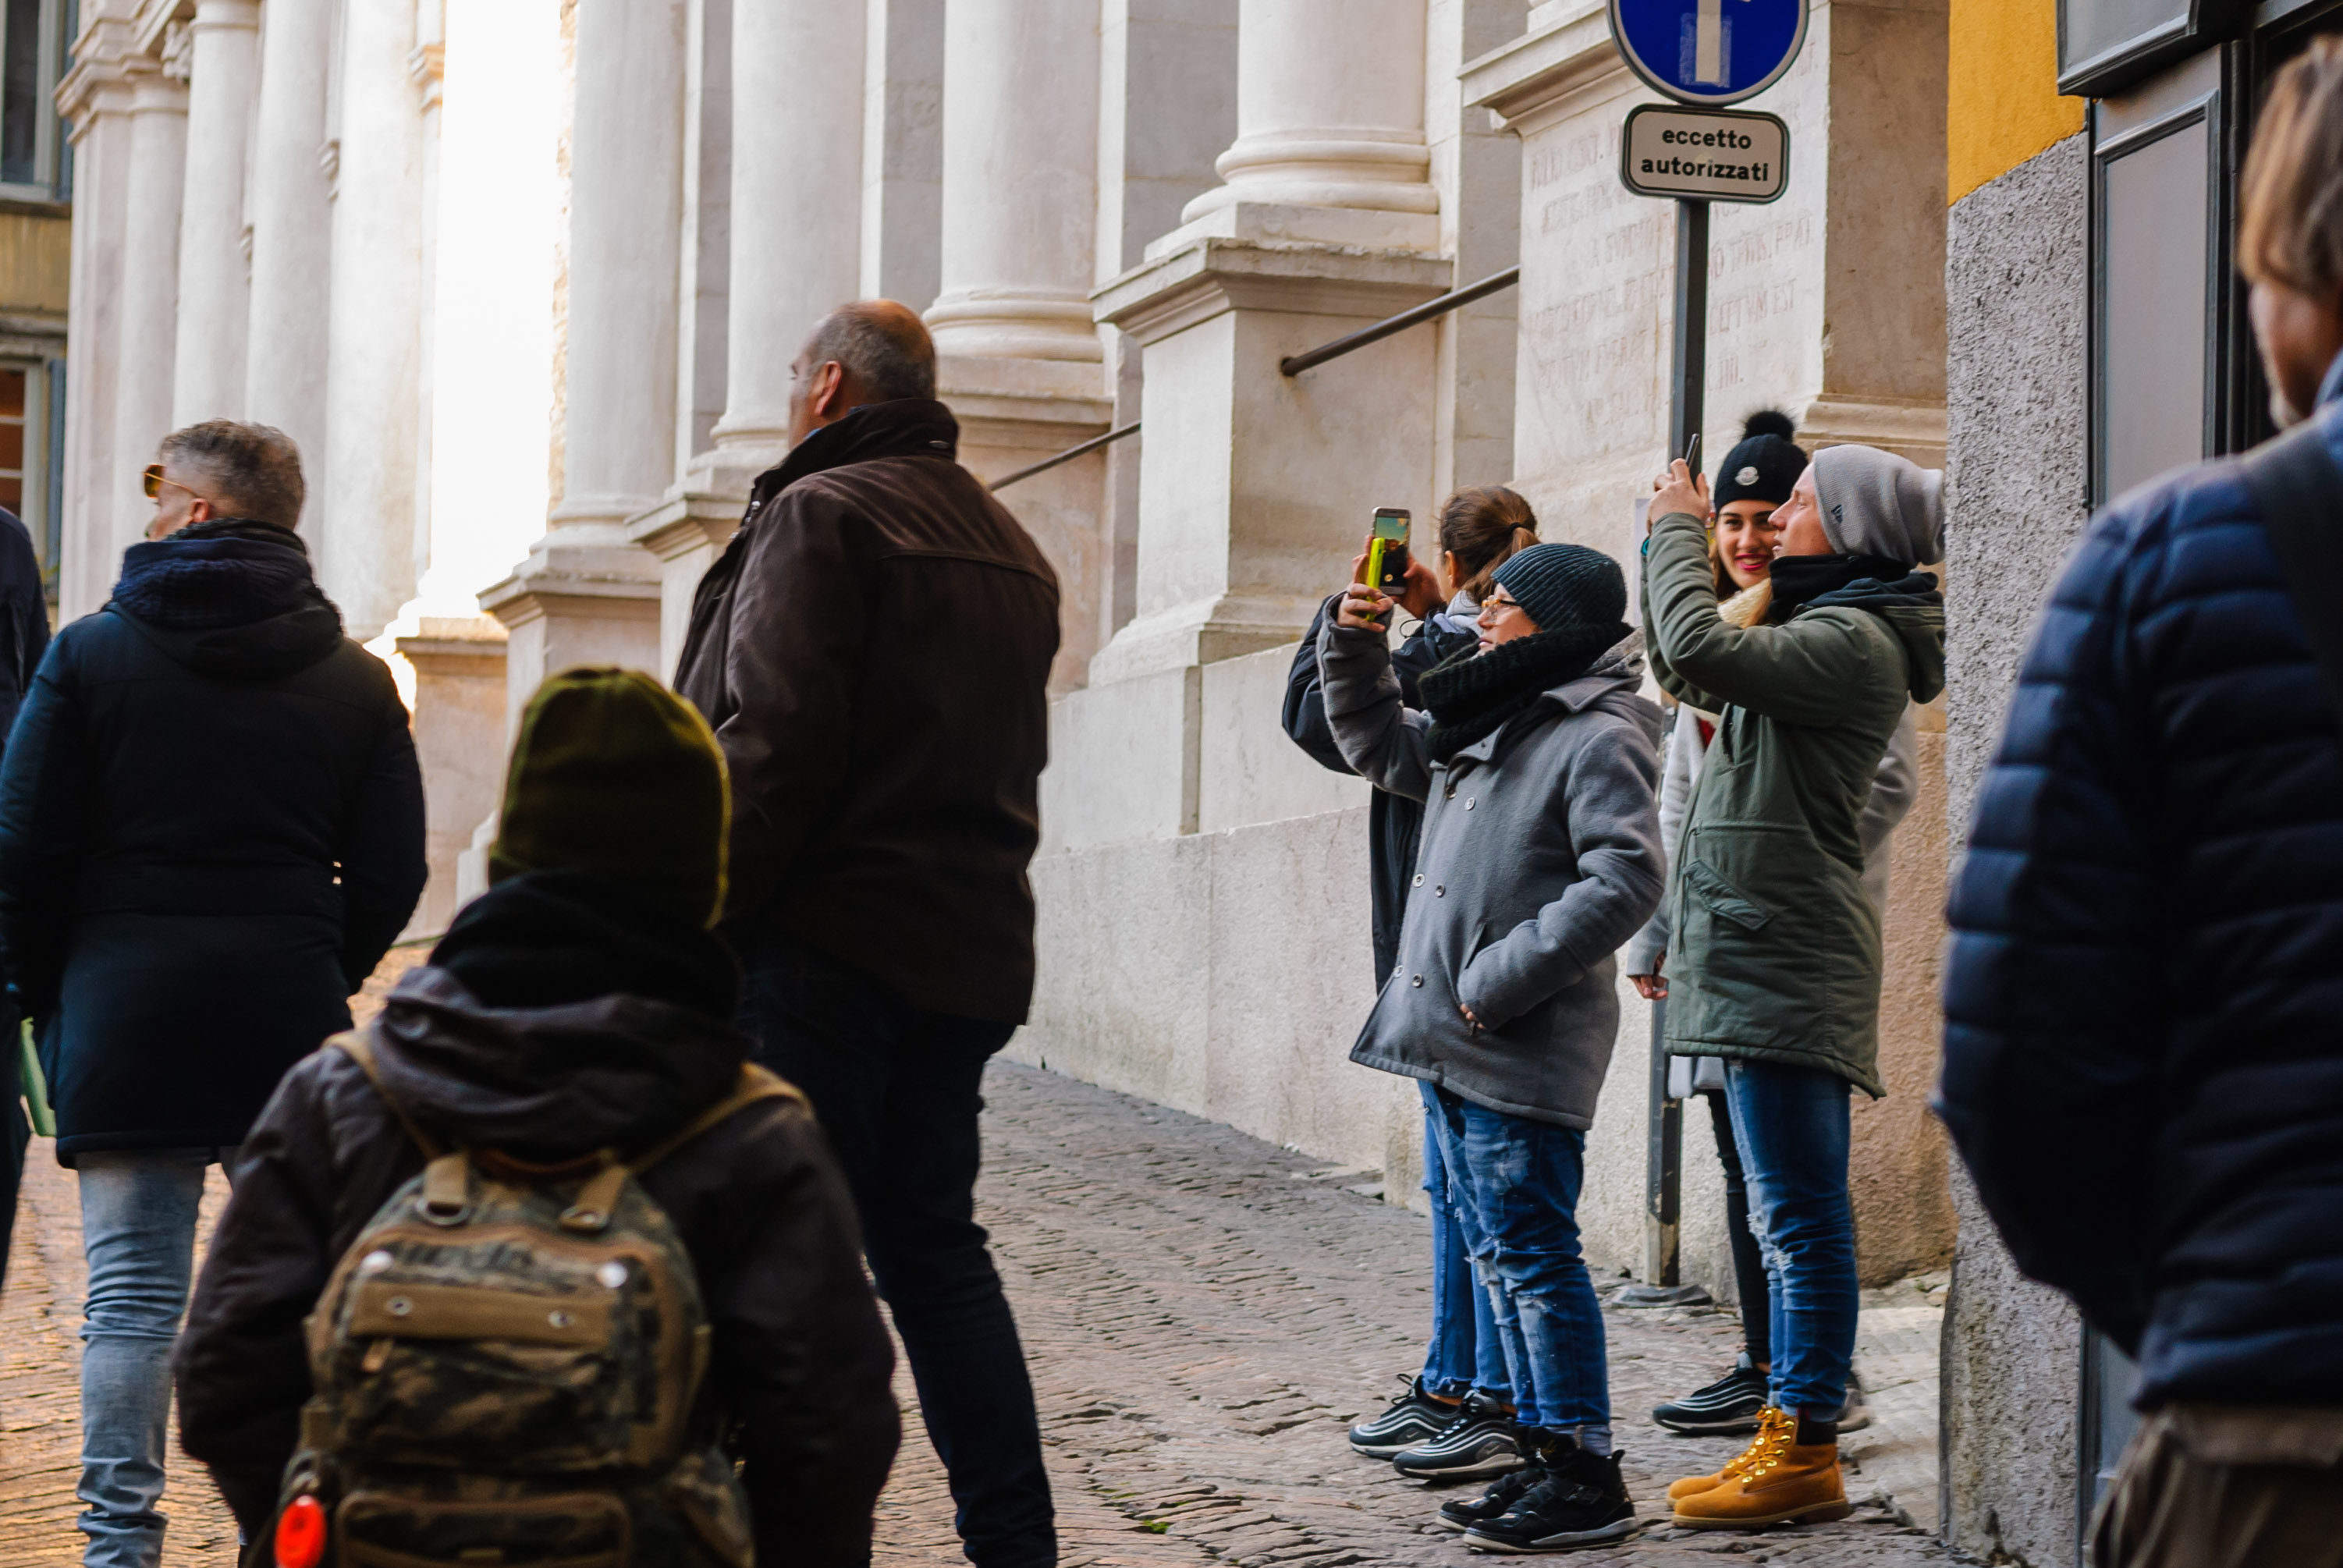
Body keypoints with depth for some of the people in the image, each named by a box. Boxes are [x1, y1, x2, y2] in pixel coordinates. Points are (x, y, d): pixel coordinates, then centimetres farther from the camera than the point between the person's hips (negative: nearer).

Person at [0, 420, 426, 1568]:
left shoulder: (92, 654, -1)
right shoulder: (357, 682, 7)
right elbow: (391, 873, 6)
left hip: (126, 1008, -2)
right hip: (290, 1021, 2)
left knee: (131, 1295, -2)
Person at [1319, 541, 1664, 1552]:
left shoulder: (1600, 736, -12)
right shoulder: (1485, 724, 16)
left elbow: (1623, 883, -21)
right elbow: (1374, 743, 32)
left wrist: (1498, 981, -21)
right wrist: (1353, 645, 15)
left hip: (1522, 1050, -9)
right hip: (1450, 1041, 9)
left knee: (1532, 1253, -7)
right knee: (1496, 1254, 13)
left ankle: (1584, 1476, -2)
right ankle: (1545, 1455, 20)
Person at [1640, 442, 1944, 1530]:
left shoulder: (1852, 642, -13)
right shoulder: (1830, 632, 20)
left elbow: (1700, 652, -24)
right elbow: (1684, 671, 27)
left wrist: (1680, 532, -8)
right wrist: (1671, 543, 18)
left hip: (1786, 957, -11)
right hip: (1765, 952, 11)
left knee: (1799, 1215, -8)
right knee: (1790, 1215, 12)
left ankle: (1805, 1452, -7)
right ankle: (1788, 1435, 16)